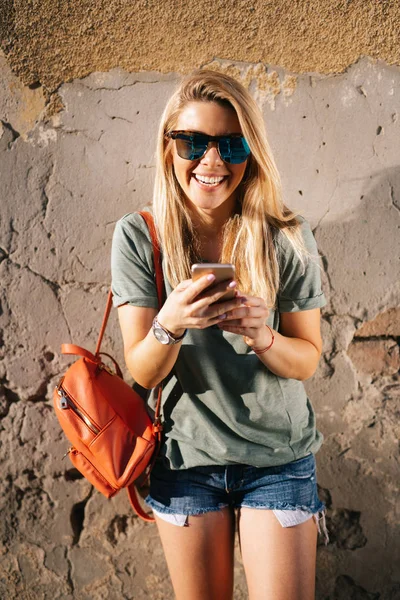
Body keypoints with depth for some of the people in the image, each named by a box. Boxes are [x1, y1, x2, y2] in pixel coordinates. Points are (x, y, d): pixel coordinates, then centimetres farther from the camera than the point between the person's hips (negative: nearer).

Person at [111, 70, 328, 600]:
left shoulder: (287, 238, -11)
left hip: (278, 457, 0)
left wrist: (262, 336, -25)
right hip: (186, 457, 1)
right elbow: (142, 372, -9)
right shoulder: (138, 237, -11)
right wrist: (168, 326, -31)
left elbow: (307, 359, -4)